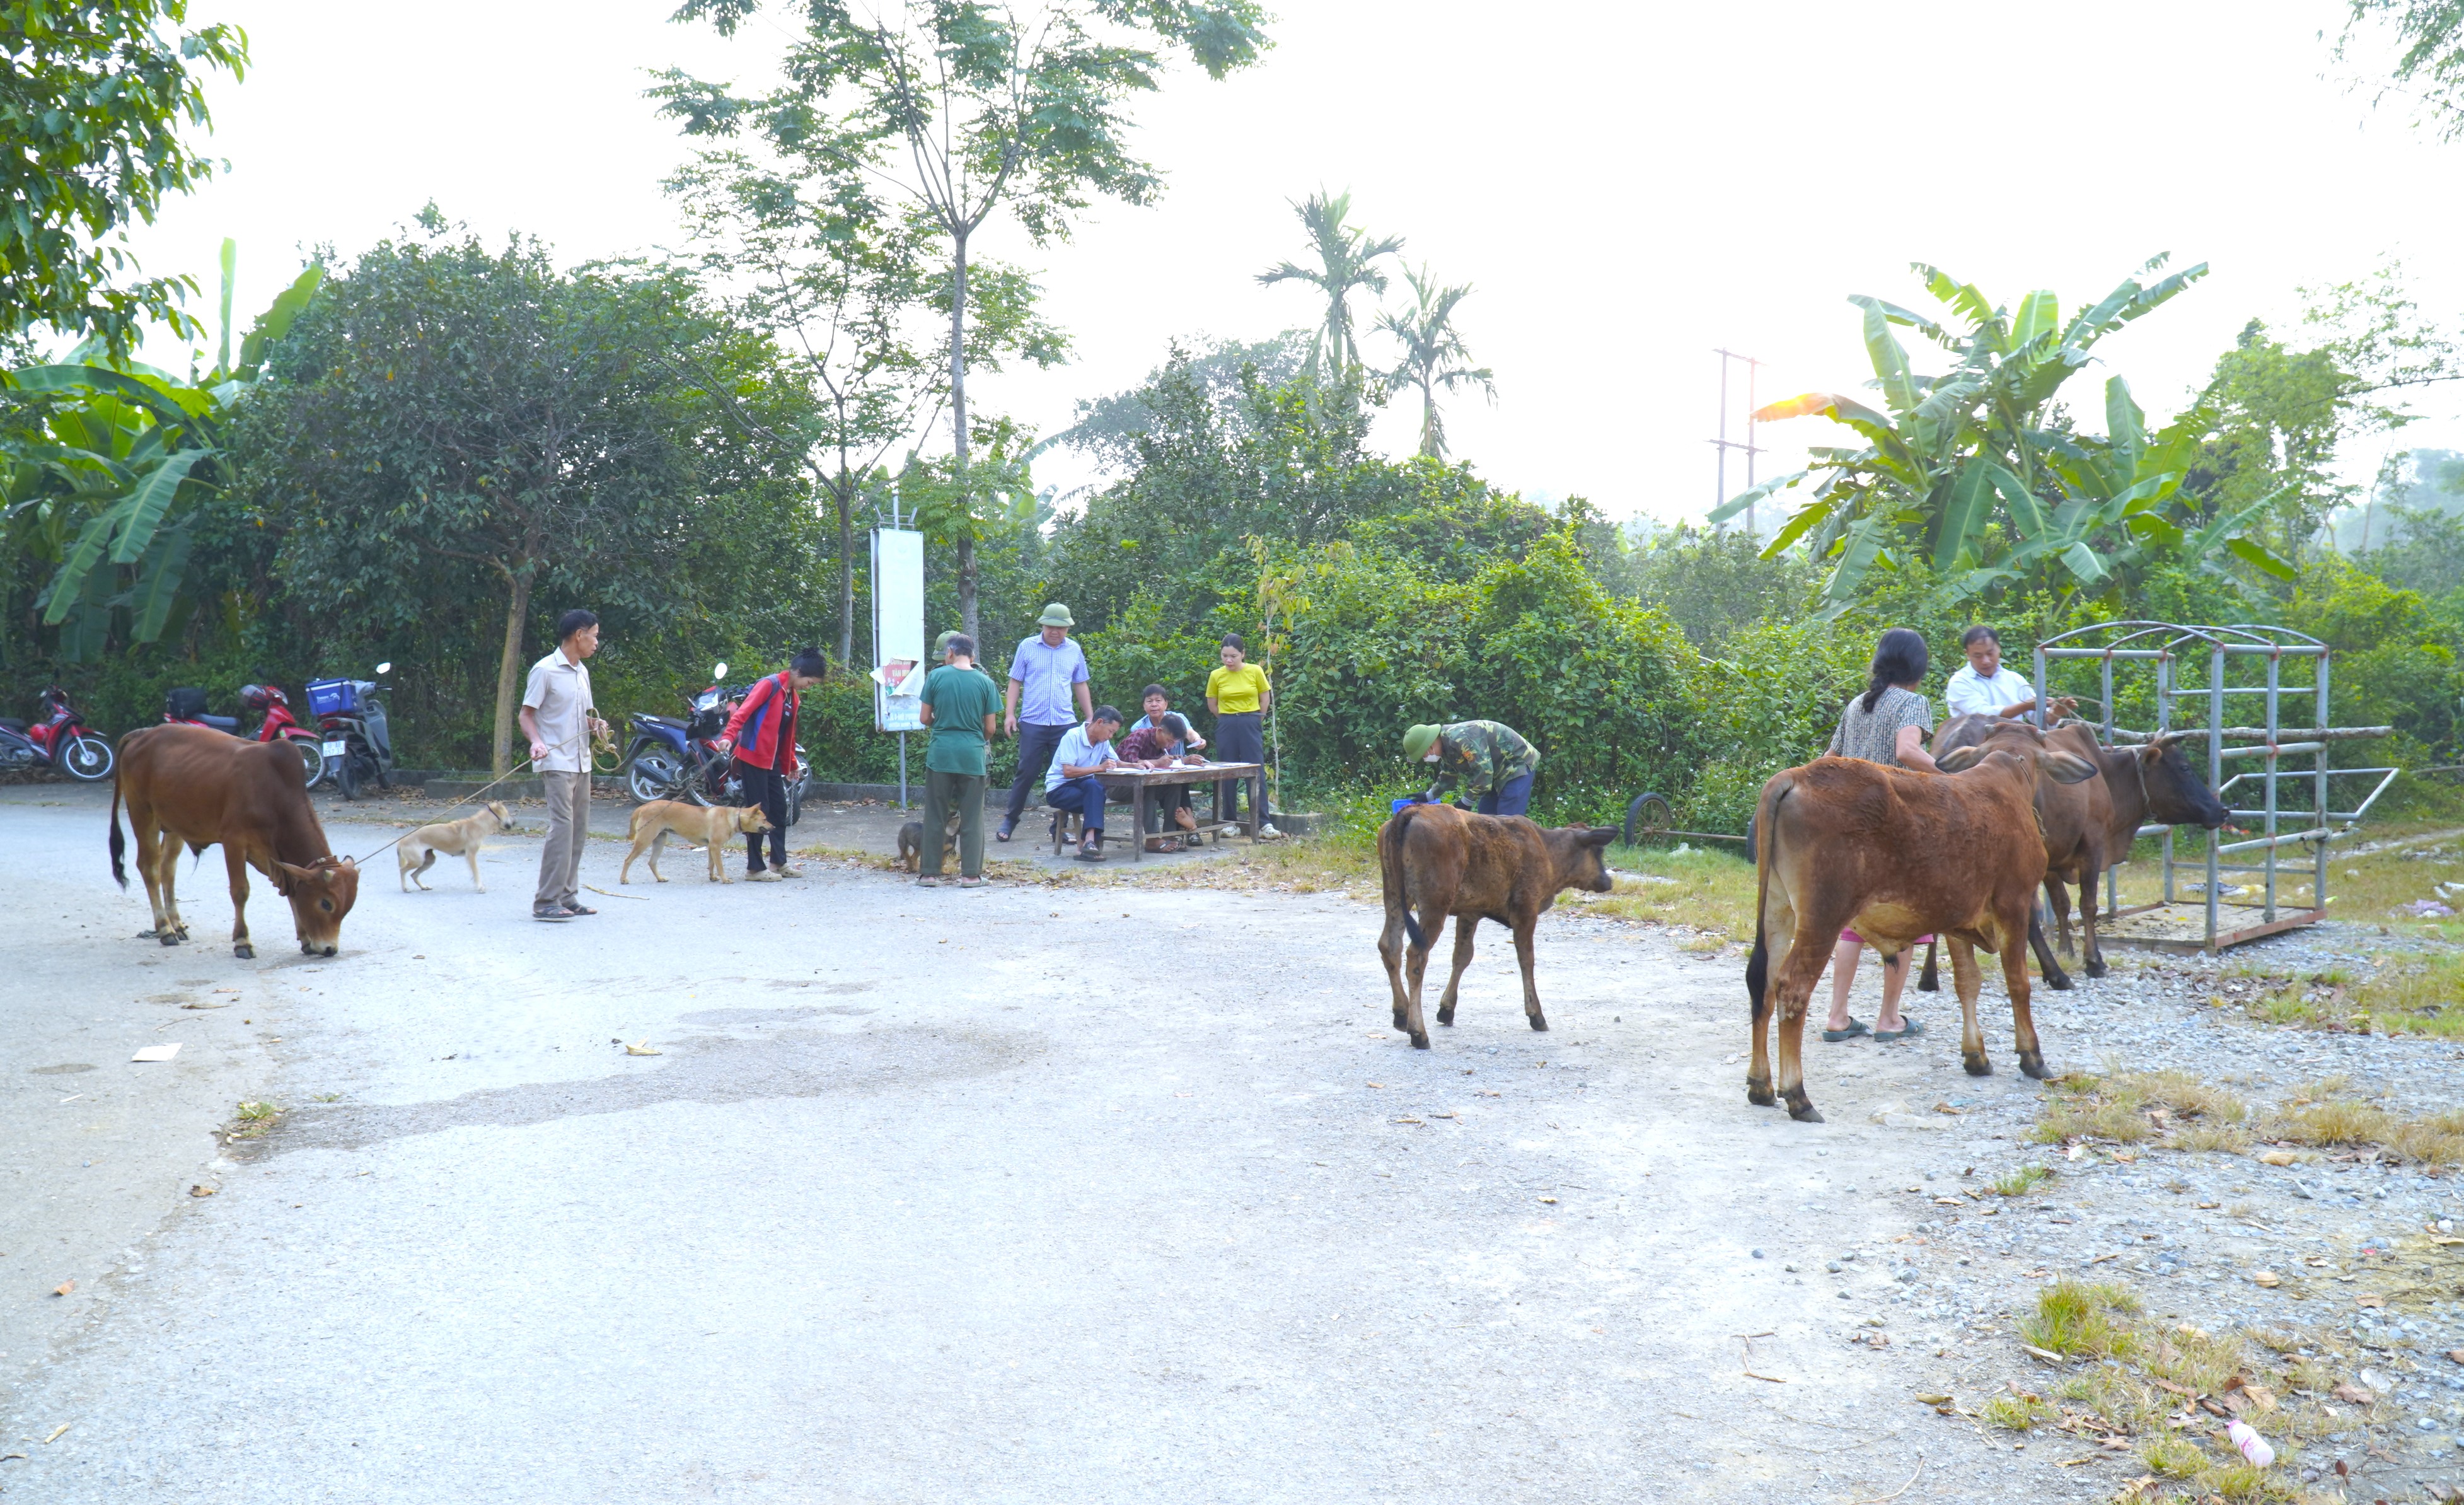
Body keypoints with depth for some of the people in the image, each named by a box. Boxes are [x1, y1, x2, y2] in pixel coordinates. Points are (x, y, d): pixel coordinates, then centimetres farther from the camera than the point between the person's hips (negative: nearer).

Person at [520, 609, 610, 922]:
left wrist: (596, 725, 5)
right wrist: (536, 742, -26)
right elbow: (527, 714, -9)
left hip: (581, 763, 9)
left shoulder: (582, 672, 16)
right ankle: (546, 902, -13)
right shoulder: (545, 670, -8)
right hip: (556, 763, -8)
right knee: (561, 828, -15)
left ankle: (567, 896, 16)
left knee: (579, 830, 9)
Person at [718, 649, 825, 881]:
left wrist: (790, 764, 25)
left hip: (772, 761, 9)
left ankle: (779, 862, 22)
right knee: (759, 811, -6)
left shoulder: (794, 697, 15)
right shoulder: (770, 685, -11)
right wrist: (729, 736, -36)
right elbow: (744, 710, -23)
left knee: (779, 809, 12)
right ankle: (754, 868, 0)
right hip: (753, 756, -9)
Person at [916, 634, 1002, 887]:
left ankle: (930, 873, 10)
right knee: (972, 817, 7)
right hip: (973, 755, 0)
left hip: (940, 753, 0)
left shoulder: (936, 676, -2)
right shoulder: (985, 682, 0)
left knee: (935, 816, 7)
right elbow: (990, 728, 2)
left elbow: (925, 718, 2)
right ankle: (971, 874, 7)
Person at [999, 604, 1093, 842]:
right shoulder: (1027, 647, 3)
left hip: (1065, 724, 2)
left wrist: (1090, 718, 13)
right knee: (1027, 773, 1)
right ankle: (1010, 820, 16)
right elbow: (1015, 682, 5)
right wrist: (1009, 714, -4)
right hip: (1032, 723, -2)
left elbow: (1081, 686, 17)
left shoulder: (1074, 651, 9)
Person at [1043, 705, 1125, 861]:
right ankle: (1090, 841, -35)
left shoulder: (1103, 742, 6)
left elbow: (1118, 764, 13)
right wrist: (1099, 768, -27)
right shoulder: (1073, 736, -16)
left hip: (1083, 787, 6)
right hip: (1058, 789, -6)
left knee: (1093, 786, -32)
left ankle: (1089, 841, -40)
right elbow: (1068, 772, -23)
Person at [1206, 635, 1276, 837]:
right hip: (1226, 728, 2)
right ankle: (1228, 822, 12)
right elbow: (1212, 706, 10)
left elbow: (1265, 700, 6)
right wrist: (1230, 719, 10)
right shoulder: (1216, 676, -1)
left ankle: (1264, 823, -6)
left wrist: (1253, 721, 10)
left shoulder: (1255, 672, -4)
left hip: (1251, 727, -1)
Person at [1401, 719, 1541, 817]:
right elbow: (1448, 777, 20)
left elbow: (1483, 771, -30)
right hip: (1498, 771, 10)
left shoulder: (1460, 739, -30)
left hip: (1517, 765, -10)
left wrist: (1466, 801, -20)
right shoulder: (1446, 746, 4)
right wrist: (1429, 796, 15)